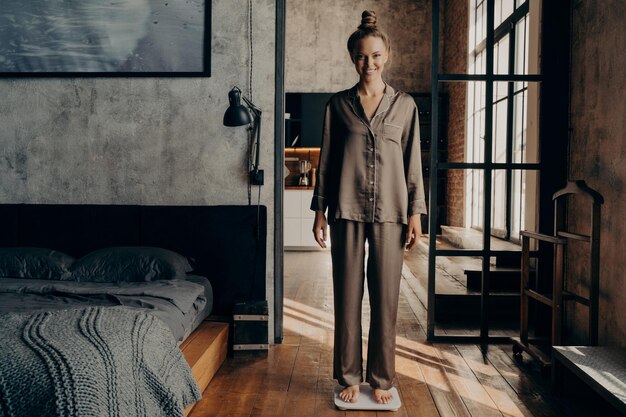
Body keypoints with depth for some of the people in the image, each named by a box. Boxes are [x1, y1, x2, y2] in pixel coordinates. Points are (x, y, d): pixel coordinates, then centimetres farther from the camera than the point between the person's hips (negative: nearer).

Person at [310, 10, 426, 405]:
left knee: (386, 298, 4)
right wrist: (320, 210, 4)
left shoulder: (405, 104, 8)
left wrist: (415, 212, 0)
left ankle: (382, 380, 19)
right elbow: (327, 160, 8)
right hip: (347, 212, 0)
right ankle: (350, 378, 19)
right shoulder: (338, 103, 8)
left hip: (389, 213, 0)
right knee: (348, 297, 4)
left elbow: (413, 162, 7)